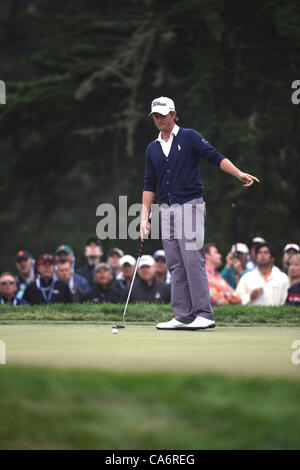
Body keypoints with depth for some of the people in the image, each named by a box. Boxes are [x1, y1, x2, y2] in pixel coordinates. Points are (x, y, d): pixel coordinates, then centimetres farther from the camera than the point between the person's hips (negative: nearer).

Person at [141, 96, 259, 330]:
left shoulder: (189, 137, 0)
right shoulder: (153, 148, 16)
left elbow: (215, 156, -9)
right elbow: (150, 185, 17)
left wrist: (239, 174, -24)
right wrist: (145, 218, 10)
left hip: (190, 205, -6)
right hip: (167, 209, 6)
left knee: (193, 260, -12)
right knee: (175, 265, 4)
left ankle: (204, 314, -10)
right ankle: (183, 316, 7)